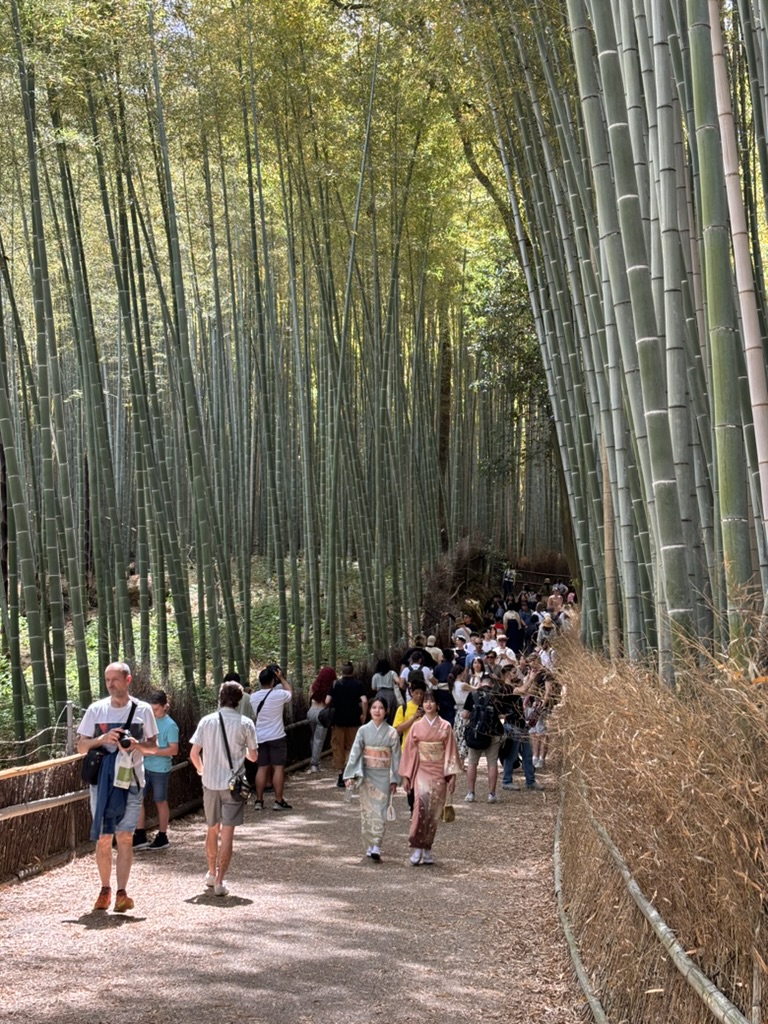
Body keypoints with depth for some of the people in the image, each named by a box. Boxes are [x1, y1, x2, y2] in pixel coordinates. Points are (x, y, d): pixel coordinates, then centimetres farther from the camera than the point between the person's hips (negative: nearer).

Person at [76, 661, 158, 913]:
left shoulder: (142, 710, 1)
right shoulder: (96, 710, 2)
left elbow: (153, 746, 7)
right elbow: (81, 746, 4)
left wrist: (135, 744, -14)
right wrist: (103, 738, -14)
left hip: (131, 781, -1)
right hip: (102, 781, 1)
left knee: (125, 837, -4)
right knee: (103, 838, 5)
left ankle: (122, 893, -3)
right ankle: (105, 889, 18)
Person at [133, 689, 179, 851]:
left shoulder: (170, 725, -13)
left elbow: (174, 750, -16)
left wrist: (152, 752, -22)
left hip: (160, 769, -6)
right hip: (144, 767, 6)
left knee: (160, 802, 6)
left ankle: (162, 838, 18)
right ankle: (140, 837, 9)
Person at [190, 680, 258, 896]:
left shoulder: (206, 721, -1)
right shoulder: (245, 724, -7)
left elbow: (194, 754, 0)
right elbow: (253, 756, -1)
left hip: (210, 783, 3)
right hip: (233, 783, -3)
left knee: (212, 830, 19)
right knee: (227, 833, 0)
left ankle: (212, 874, 33)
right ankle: (220, 881, -4)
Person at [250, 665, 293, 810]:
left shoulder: (253, 697, 1)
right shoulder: (278, 694, -12)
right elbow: (290, 692, 10)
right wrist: (282, 678, 14)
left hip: (260, 737, 4)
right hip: (276, 737, -4)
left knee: (262, 768, 8)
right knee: (278, 767, 0)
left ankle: (259, 801, 8)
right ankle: (278, 801, -1)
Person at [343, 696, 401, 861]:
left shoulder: (391, 733, -1)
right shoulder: (363, 730, 1)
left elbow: (395, 757, 2)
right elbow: (355, 753, -1)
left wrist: (394, 780, 0)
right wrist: (350, 775, -8)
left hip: (383, 775, -1)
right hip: (366, 775, 1)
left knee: (380, 811, -6)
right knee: (367, 809, 4)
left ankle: (376, 847, -10)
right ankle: (371, 844, 13)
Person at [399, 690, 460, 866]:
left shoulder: (445, 727, 4)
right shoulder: (416, 727, 5)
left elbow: (450, 752, 4)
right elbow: (409, 752, 6)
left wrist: (452, 774, -3)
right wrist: (406, 776, 4)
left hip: (439, 773, 1)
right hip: (421, 771, -1)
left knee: (434, 811, 0)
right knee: (422, 800, -24)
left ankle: (426, 849, 13)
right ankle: (416, 847, -20)